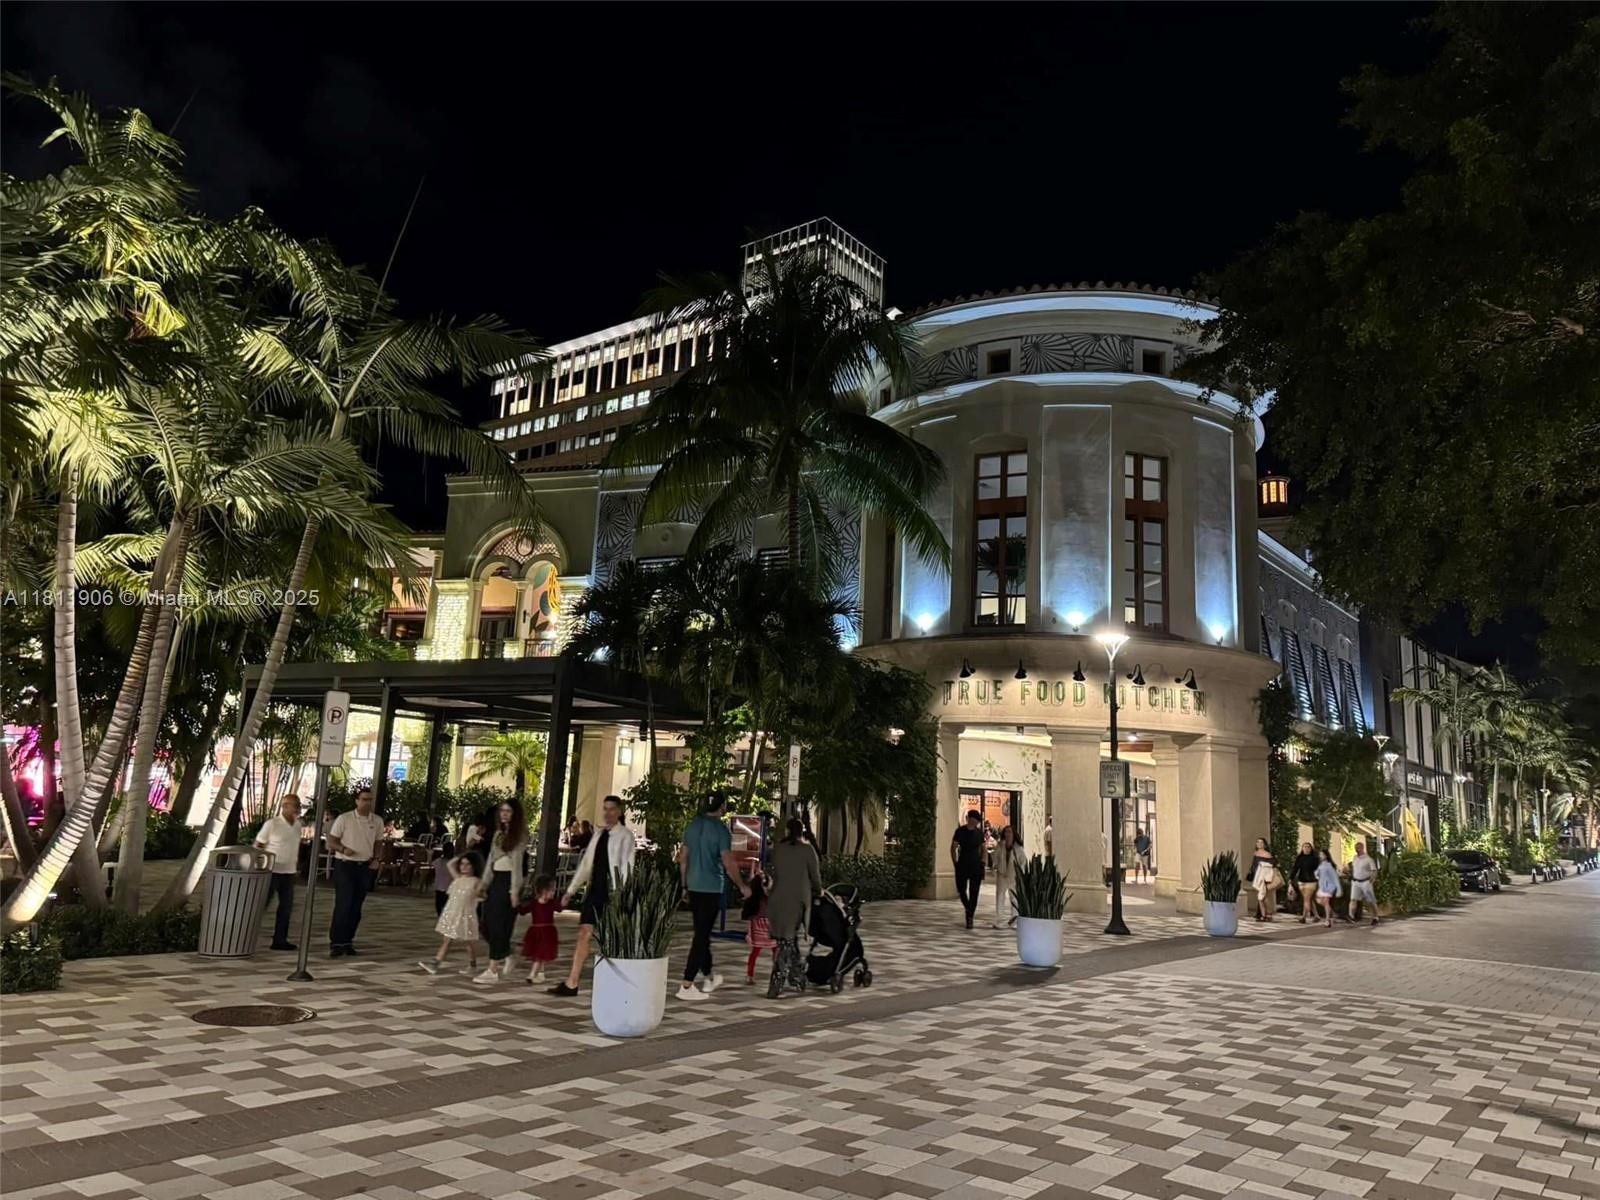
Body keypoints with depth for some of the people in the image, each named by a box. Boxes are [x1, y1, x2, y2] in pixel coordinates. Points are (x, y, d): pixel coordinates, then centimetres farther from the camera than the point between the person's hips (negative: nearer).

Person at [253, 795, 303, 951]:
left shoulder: (297, 825, 9)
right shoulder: (272, 823, -10)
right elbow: (258, 845, -7)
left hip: (289, 872, 7)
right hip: (272, 870, -7)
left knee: (286, 906, 9)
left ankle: (280, 940, 17)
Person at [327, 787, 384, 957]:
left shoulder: (377, 821, 4)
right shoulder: (344, 819, -7)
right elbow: (331, 841, -3)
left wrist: (375, 858, 0)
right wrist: (343, 849, -21)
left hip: (365, 867, 4)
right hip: (345, 865, -4)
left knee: (356, 907, 8)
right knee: (343, 906, -8)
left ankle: (347, 941, 19)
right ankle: (335, 943, 0)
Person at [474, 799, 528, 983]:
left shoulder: (519, 834, -6)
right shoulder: (499, 832, 16)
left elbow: (517, 861, -12)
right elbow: (490, 859, 17)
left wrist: (515, 890, -16)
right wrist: (484, 883, 14)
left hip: (508, 880, -7)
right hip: (495, 879, 7)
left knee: (498, 924, -6)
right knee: (487, 923, 6)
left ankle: (493, 970, -2)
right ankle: (504, 958, 24)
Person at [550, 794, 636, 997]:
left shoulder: (625, 836, -7)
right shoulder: (599, 835, 12)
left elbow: (627, 866, -13)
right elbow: (586, 864, 15)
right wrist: (571, 890, 13)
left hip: (613, 893, -6)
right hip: (595, 890, 6)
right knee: (584, 933, 1)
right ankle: (571, 983, 2)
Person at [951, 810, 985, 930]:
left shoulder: (979, 832, 5)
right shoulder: (960, 831, -2)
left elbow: (982, 848, 14)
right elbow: (953, 848, 2)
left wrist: (982, 862, 2)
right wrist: (955, 863, -4)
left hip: (976, 865, 1)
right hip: (962, 864, -1)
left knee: (974, 892, -2)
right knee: (961, 889, -2)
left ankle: (970, 917, 5)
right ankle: (968, 909, 26)